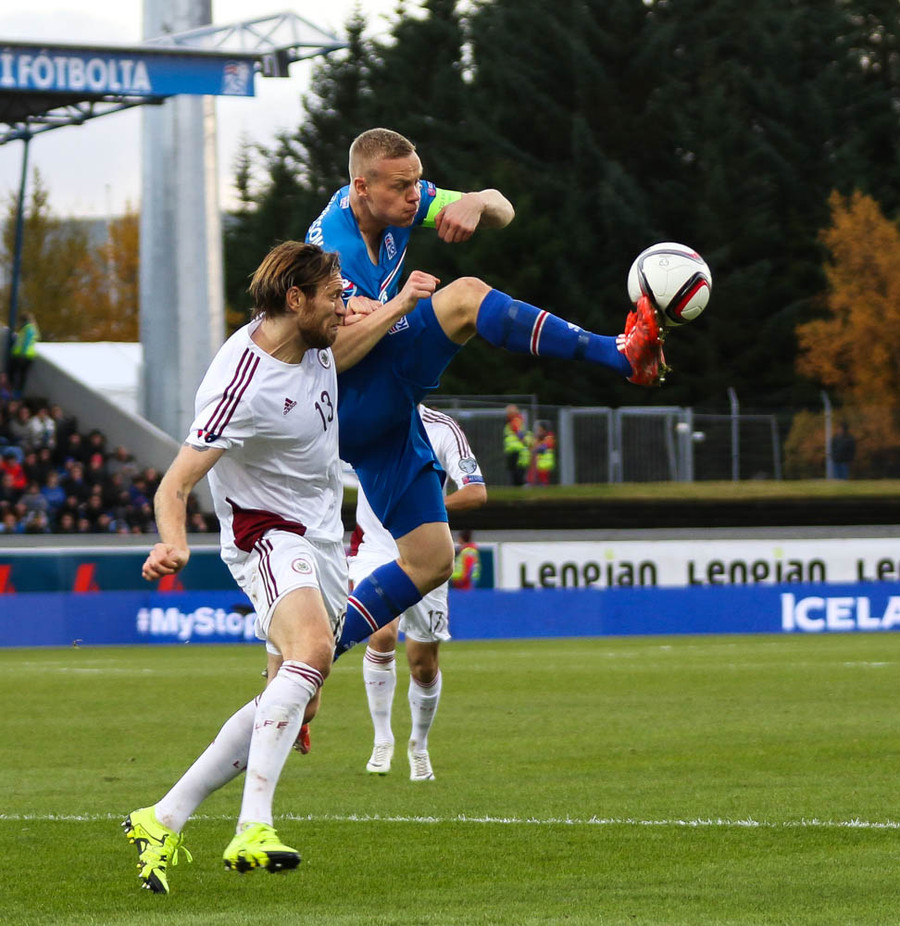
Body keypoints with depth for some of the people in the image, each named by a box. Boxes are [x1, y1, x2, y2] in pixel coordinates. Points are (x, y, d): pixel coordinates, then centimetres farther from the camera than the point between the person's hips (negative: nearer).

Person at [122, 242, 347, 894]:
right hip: (267, 534, -9)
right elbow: (175, 483, -24)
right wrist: (173, 542, -42)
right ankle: (253, 832, -43)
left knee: (292, 708, 4)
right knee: (313, 650, -35)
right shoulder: (244, 386, -24)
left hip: (324, 540, 9)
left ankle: (163, 822, 13)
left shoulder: (315, 341, 2)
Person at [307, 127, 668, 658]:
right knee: (466, 297, -25)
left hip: (385, 414, 9)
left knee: (431, 560, 5)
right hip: (345, 408, -9)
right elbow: (331, 355, -30)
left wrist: (478, 203, -20)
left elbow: (503, 212, 4)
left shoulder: (397, 201, 2)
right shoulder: (333, 251, -22)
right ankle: (621, 356, -28)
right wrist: (399, 305, -37)